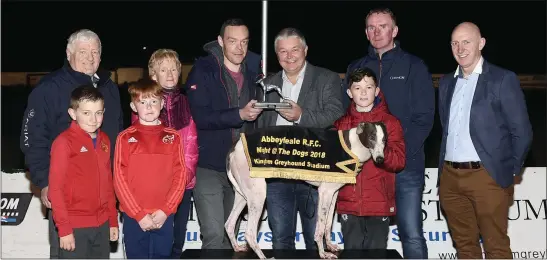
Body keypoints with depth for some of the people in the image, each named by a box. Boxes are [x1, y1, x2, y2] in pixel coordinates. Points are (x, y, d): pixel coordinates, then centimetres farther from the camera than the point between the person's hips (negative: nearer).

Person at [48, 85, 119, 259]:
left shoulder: (104, 140, 8)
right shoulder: (64, 142, -12)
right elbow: (56, 188, -12)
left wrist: (113, 220, 13)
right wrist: (64, 228, -14)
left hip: (102, 225, 6)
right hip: (75, 227, -6)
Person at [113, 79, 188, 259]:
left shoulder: (173, 137, 5)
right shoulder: (126, 138, 1)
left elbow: (180, 176, 2)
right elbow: (119, 179, -3)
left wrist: (165, 210, -9)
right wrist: (139, 214, -10)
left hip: (164, 216, 1)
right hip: (133, 216, -1)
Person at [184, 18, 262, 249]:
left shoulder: (252, 71, 7)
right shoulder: (203, 70, -8)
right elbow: (200, 117, -20)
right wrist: (239, 114, -28)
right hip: (208, 166, -5)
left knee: (229, 235, 15)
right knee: (214, 236, -11)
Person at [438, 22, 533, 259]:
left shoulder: (503, 79, -4)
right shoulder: (446, 82, 13)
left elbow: (522, 132, -3)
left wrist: (509, 170, 0)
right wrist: (444, 170, 13)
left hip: (487, 177, -5)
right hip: (450, 177, 5)